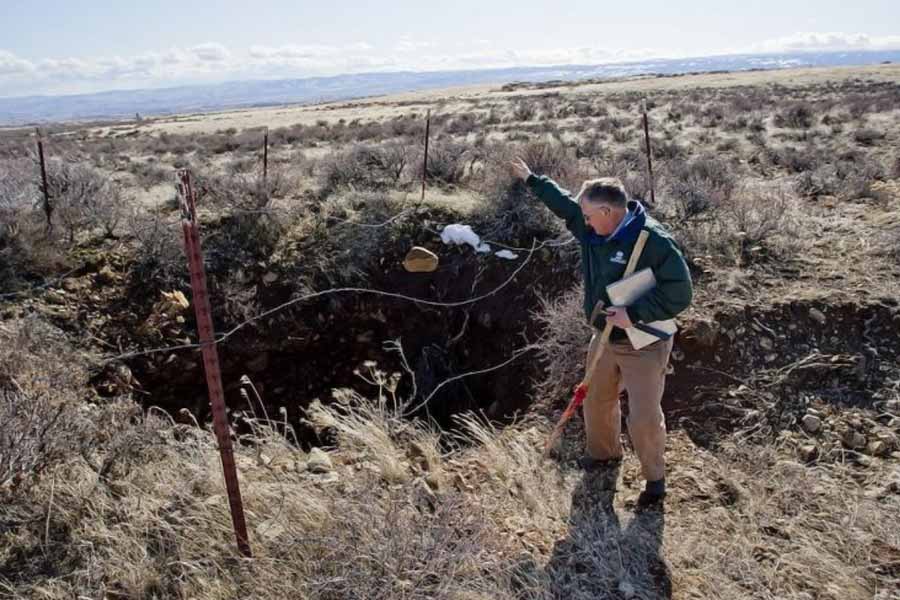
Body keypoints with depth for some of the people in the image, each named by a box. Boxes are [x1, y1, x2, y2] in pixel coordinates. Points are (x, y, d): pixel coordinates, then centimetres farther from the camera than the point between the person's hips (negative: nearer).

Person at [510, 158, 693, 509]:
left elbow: (679, 293, -27)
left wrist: (634, 315, -31)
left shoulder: (654, 241, -26)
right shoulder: (592, 228, -4)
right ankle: (604, 455, 47)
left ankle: (655, 479, 21)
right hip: (605, 338, 7)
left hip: (644, 345, -7)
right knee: (596, 402, 20)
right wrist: (531, 179, 24)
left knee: (644, 419, -5)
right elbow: (563, 203, 15)